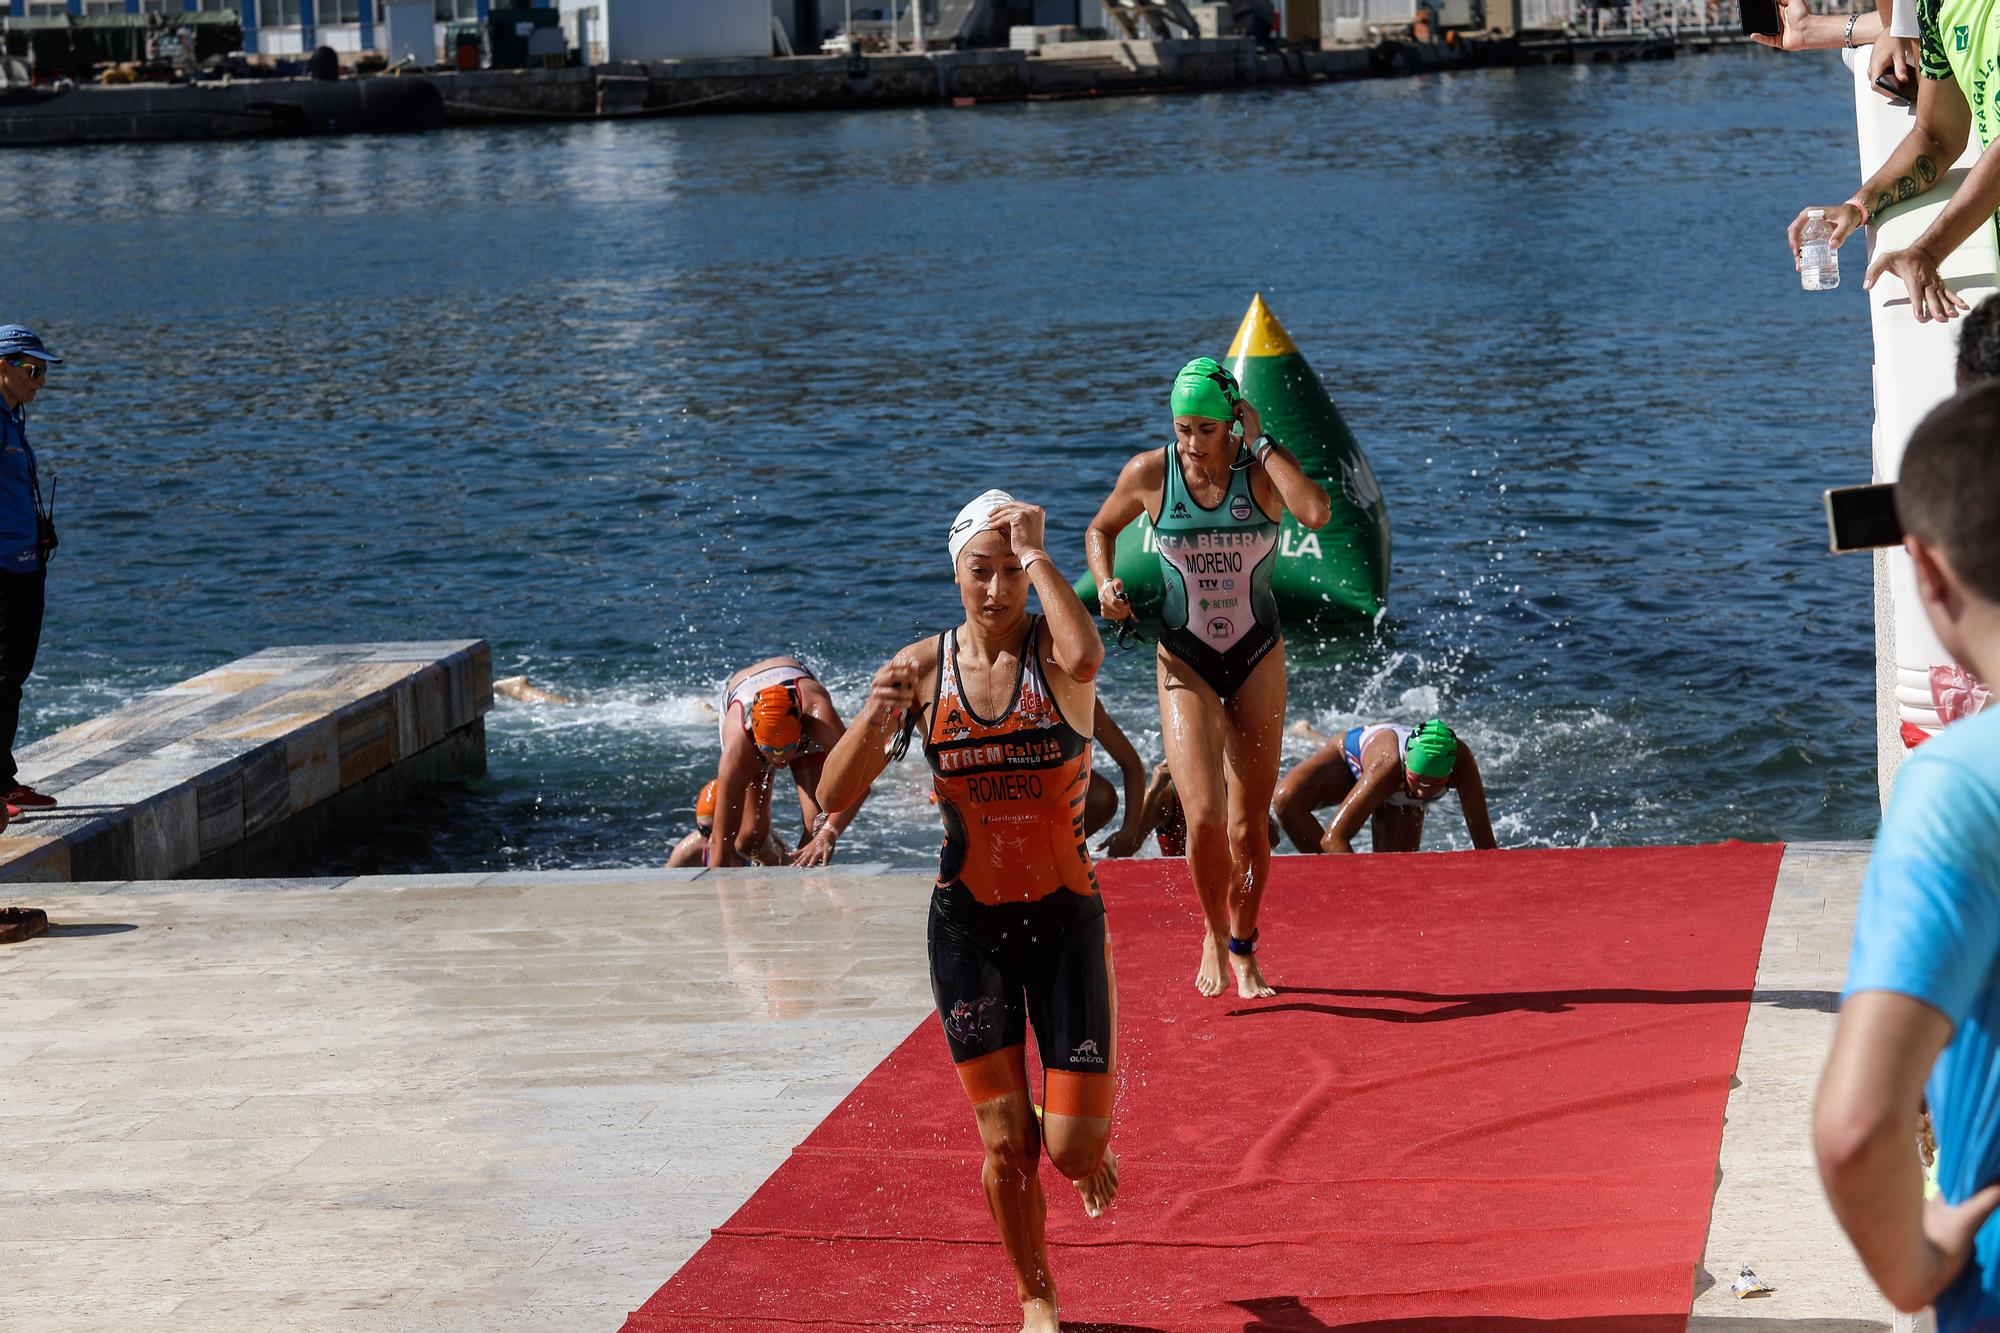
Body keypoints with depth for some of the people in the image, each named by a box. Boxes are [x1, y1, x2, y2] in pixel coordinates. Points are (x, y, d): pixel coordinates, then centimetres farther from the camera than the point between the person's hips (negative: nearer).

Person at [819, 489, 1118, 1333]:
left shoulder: (1051, 651, -9)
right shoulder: (923, 668, -3)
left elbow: (1086, 658, -37)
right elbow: (836, 796, -5)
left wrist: (1036, 551, -27)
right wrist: (875, 720, -24)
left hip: (1064, 916, -2)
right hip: (968, 924, 2)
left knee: (1073, 1148, -4)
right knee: (1004, 1142, 6)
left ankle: (1097, 1126, 34)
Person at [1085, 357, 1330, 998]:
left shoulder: (1260, 471, -9)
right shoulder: (1149, 473, -6)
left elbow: (1316, 512, -31)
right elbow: (1100, 530, 14)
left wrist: (1259, 440, -24)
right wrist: (1105, 584, -6)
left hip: (1258, 658, 0)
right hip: (1186, 661, 0)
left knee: (1248, 824, 6)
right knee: (1204, 817, -16)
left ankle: (1244, 948, 29)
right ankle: (1214, 934, 10)